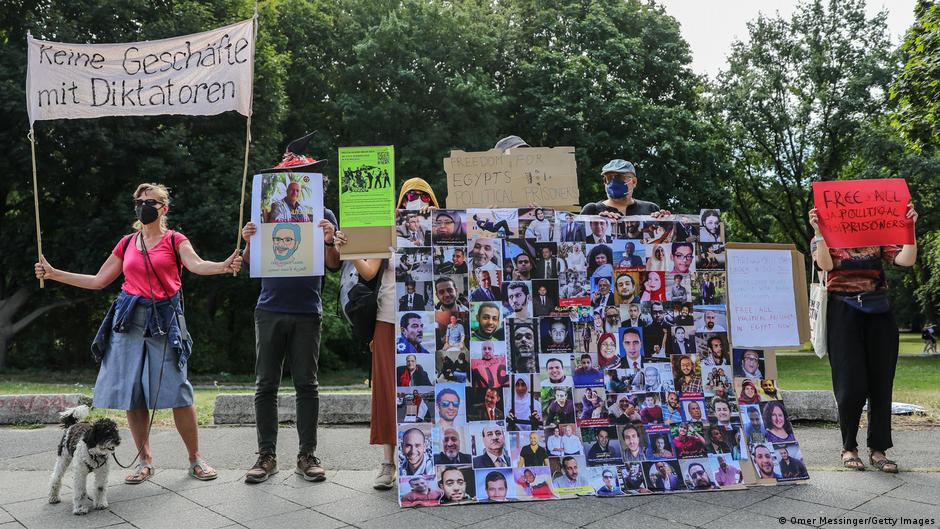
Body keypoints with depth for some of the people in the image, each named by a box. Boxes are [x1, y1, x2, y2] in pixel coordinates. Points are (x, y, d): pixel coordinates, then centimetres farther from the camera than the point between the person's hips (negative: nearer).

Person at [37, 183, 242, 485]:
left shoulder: (175, 241, 2)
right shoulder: (127, 244, 14)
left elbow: (196, 264, -18)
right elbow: (98, 281, 19)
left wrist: (223, 266, -39)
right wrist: (54, 274, 17)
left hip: (164, 319, -4)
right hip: (129, 320, 4)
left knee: (177, 390, -8)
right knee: (132, 393, 3)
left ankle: (195, 458, 4)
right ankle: (145, 460, 17)